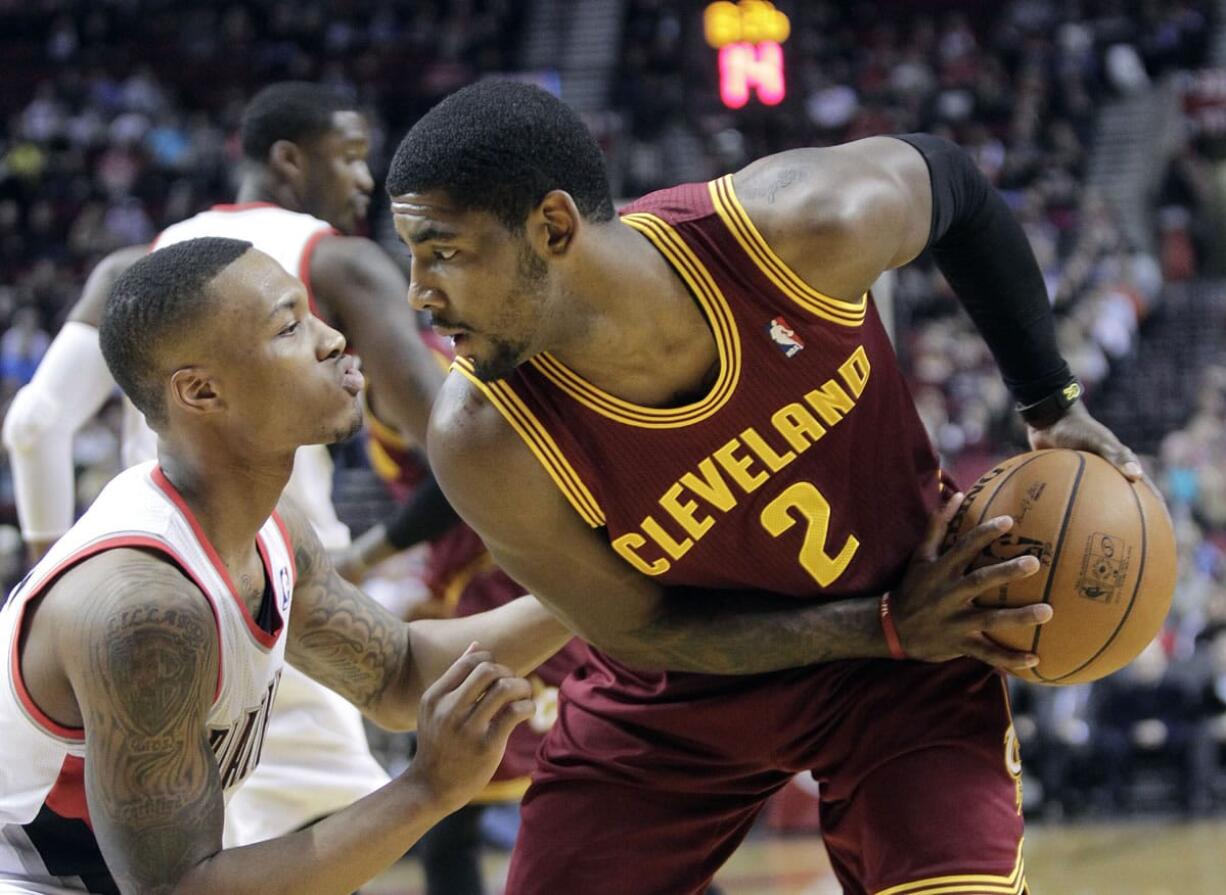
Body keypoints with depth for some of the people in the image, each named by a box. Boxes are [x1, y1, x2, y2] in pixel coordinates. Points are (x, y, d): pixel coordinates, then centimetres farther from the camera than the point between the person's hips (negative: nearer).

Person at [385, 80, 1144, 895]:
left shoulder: (804, 225, -30)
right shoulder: (486, 444, -29)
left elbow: (941, 172, -5)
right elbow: (638, 632, -15)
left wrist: (1054, 403, -1)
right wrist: (889, 628, -21)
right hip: (676, 690, 1)